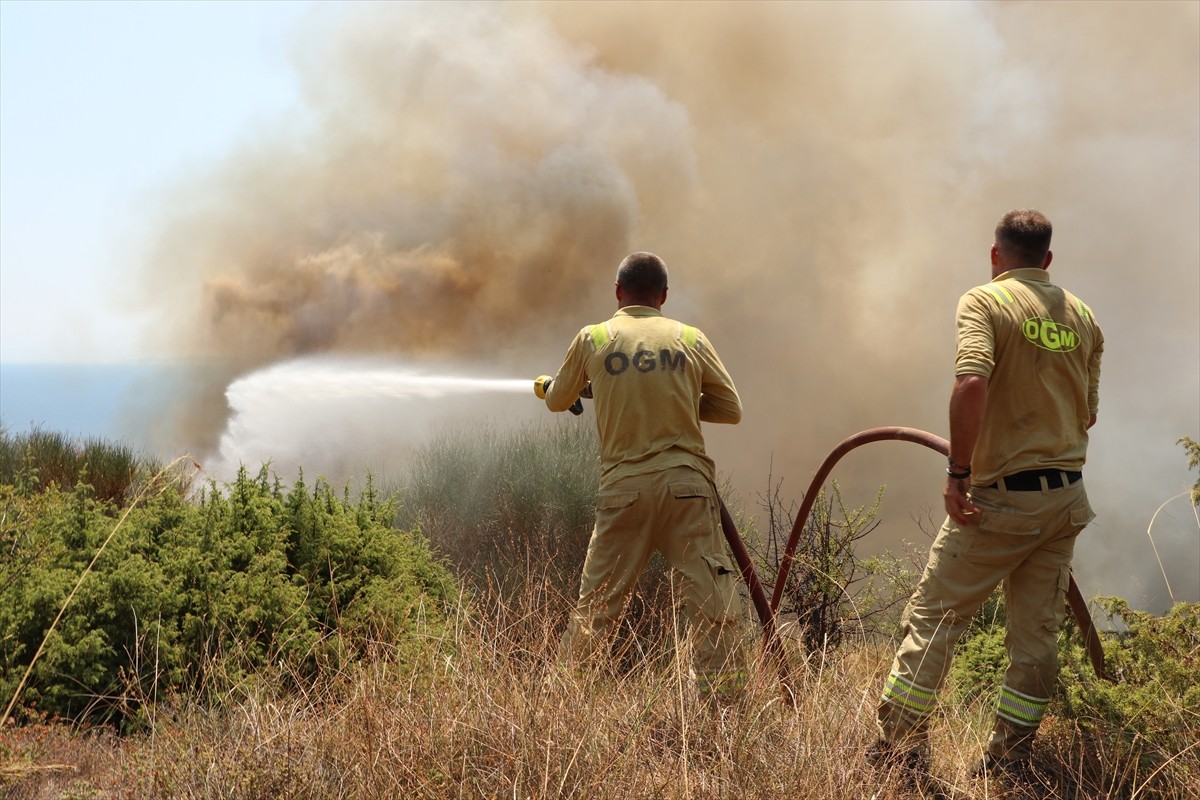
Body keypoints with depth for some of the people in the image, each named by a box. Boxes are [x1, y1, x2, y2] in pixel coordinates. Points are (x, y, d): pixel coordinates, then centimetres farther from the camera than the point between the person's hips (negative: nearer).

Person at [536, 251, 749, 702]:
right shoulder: (691, 340, 5)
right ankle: (724, 699, -2)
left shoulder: (592, 340, 5)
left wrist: (548, 386, 42)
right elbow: (731, 409, 9)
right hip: (686, 483, -1)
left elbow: (557, 401, 19)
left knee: (597, 601, 11)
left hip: (623, 487, 1)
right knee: (713, 600, 1)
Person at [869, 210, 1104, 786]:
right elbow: (1088, 413, 16)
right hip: (1068, 496, 6)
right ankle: (1011, 758, 18)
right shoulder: (1082, 316, 11)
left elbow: (971, 382, -24)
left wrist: (958, 471, -19)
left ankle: (898, 748, 3)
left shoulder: (984, 301, -7)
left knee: (934, 613, 2)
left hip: (1002, 499, -6)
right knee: (1036, 631, 12)